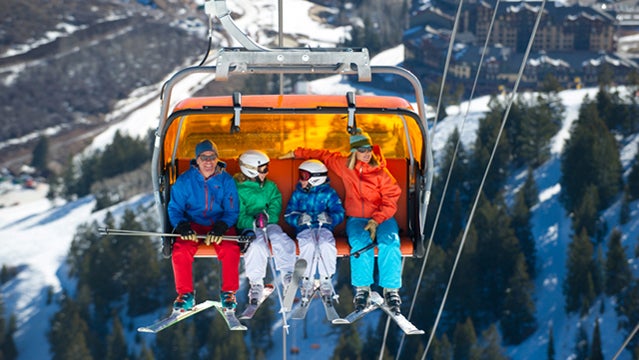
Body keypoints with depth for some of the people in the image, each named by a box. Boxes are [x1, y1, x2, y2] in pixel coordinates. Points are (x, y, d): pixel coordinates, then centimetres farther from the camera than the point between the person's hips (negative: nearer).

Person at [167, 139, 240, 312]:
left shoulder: (226, 180, 0)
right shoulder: (184, 180, -1)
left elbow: (232, 211, -1)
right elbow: (174, 208, 0)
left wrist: (220, 227, -21)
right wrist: (182, 226, -21)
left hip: (219, 224, 0)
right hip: (192, 224, 0)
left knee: (231, 249, -30)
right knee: (181, 250, -29)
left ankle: (228, 292, -13)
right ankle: (185, 294, -15)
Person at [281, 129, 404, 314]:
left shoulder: (381, 172, -1)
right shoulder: (343, 165, 6)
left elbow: (390, 202, -3)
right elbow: (323, 155, 21)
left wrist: (376, 221, -17)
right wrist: (296, 154, 22)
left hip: (381, 217, -1)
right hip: (356, 219, 1)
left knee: (389, 242, -33)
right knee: (361, 242, -34)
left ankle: (391, 290, -32)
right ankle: (362, 289, -30)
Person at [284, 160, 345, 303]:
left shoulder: (329, 193, 8)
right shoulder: (298, 194, 15)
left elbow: (339, 214, 0)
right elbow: (288, 215, 8)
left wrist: (329, 217, -23)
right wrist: (299, 218, -14)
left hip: (324, 228, -1)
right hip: (304, 229, 1)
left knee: (327, 245, -35)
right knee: (308, 245, -35)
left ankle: (326, 281, -23)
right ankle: (307, 281, -25)